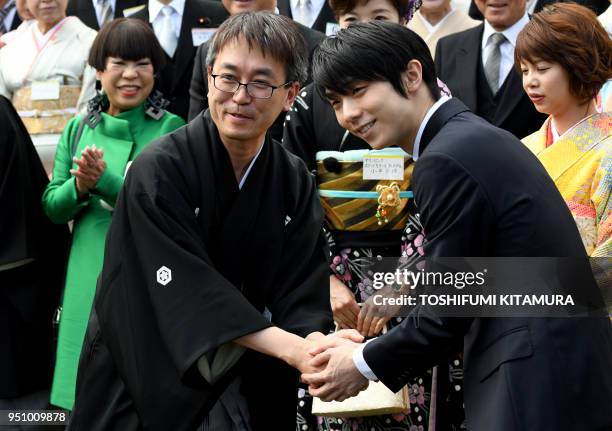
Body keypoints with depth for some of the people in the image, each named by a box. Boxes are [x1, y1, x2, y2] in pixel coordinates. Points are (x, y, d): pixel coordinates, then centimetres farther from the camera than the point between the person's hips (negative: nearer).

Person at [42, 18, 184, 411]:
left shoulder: (171, 129, -5)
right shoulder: (78, 129, 8)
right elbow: (53, 208, 6)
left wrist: (105, 182, -23)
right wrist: (80, 187, -15)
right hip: (88, 277, 4)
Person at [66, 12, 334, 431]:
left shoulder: (295, 182, -3)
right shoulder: (159, 170, -17)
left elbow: (301, 293, -7)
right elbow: (187, 291, -24)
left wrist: (316, 348, -29)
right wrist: (290, 348, -33)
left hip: (238, 385, 4)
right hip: (141, 381, -4)